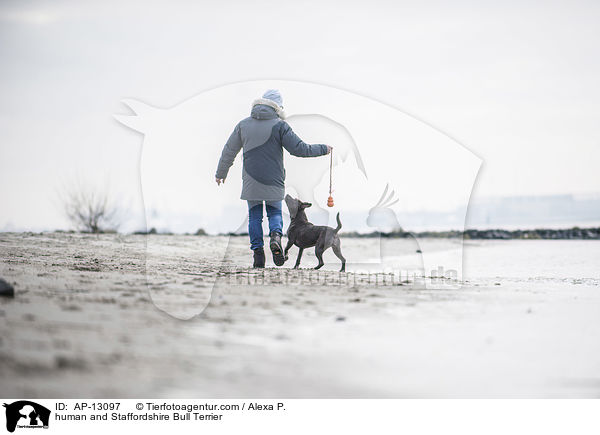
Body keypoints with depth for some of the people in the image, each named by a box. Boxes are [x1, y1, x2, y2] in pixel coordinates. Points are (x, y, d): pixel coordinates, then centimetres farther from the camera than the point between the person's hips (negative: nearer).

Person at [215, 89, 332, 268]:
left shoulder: (243, 125, 4)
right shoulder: (279, 126, -7)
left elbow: (229, 151, 11)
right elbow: (299, 149, -10)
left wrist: (221, 173, 25)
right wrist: (323, 149, 4)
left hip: (251, 182, 2)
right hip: (273, 183, -2)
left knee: (254, 216, 11)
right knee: (275, 212, 13)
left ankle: (258, 252, 3)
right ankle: (276, 237, -17)